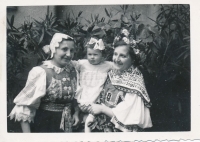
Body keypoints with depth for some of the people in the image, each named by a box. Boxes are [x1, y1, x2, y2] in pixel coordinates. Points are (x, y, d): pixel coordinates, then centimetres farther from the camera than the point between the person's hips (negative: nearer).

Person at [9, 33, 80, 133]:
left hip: (66, 125, 6)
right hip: (44, 124, -6)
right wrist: (27, 133, -20)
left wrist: (76, 112, 2)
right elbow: (25, 106, -17)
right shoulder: (41, 72, -17)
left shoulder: (71, 70, 1)